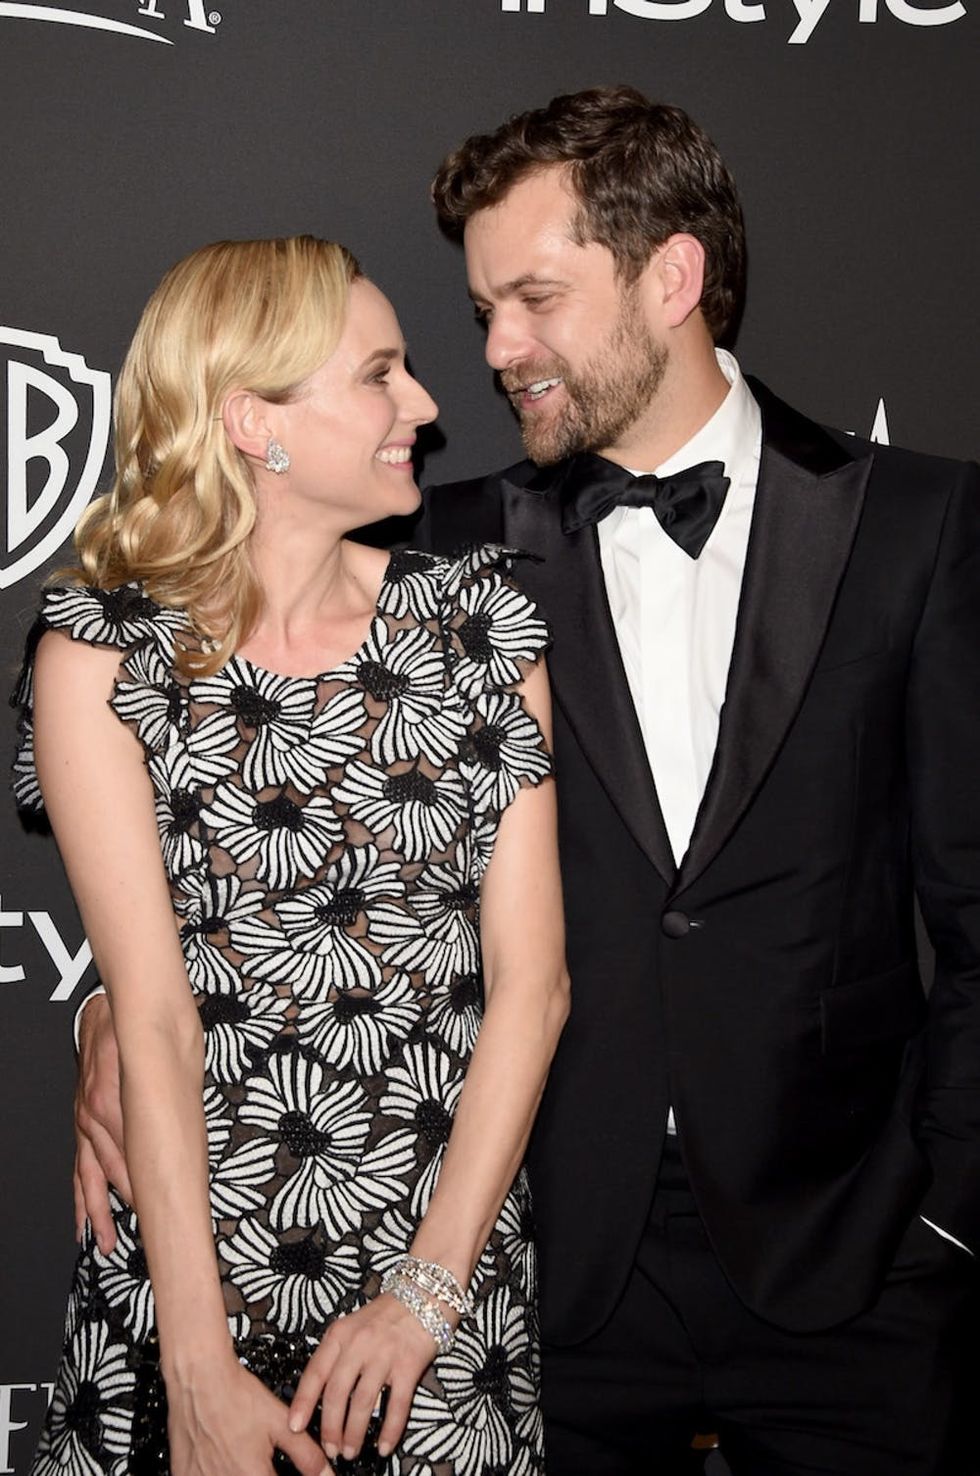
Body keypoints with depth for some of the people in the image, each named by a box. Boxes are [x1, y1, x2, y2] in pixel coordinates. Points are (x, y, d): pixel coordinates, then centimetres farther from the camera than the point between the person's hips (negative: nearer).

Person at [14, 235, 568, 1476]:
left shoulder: (480, 617, -1)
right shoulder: (101, 653, -6)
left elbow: (530, 978, -4)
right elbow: (154, 1017, -11)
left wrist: (427, 1290, -10)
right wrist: (201, 1369, -14)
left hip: (454, 1259, 2)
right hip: (191, 1270, -2)